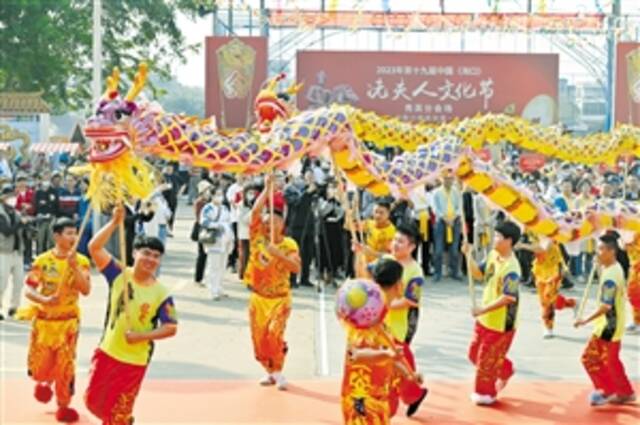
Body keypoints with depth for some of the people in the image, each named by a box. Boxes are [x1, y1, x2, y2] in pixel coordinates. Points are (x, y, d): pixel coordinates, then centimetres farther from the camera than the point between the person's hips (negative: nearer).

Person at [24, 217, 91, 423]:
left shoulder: (81, 261, -6)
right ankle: (44, 382, 42)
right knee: (39, 364, 8)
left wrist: (74, 267, -27)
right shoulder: (42, 260, -7)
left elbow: (86, 290, -17)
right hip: (43, 320, 1)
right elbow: (29, 290, -6)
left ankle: (63, 405, 17)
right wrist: (45, 300, -25)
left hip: (68, 321, 0)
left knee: (65, 366, 1)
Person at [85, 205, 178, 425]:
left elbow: (171, 328, -12)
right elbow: (94, 247, -18)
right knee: (93, 400, 12)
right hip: (106, 353, 3)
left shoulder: (161, 294, -13)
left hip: (134, 362, -3)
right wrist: (115, 222, -27)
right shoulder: (119, 274, -8)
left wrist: (141, 336, -23)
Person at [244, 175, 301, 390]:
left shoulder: (288, 244, -9)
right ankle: (270, 372, 26)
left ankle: (277, 371, 1)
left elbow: (297, 268, -21)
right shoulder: (258, 238, -4)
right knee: (258, 337, 5)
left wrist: (278, 254, -31)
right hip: (258, 297, 3)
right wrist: (267, 188, -15)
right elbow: (255, 212, -15)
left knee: (274, 333, -19)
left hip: (279, 298, -3)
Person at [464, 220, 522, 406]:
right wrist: (468, 256, -3)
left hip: (500, 323, -9)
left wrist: (483, 309, -25)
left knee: (487, 359, 4)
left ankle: (485, 393, 23)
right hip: (485, 319, 9)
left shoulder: (511, 268, -26)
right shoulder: (493, 255, 1)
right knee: (474, 352, 21)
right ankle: (505, 370, 39)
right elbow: (478, 274, 11)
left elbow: (507, 298, -27)